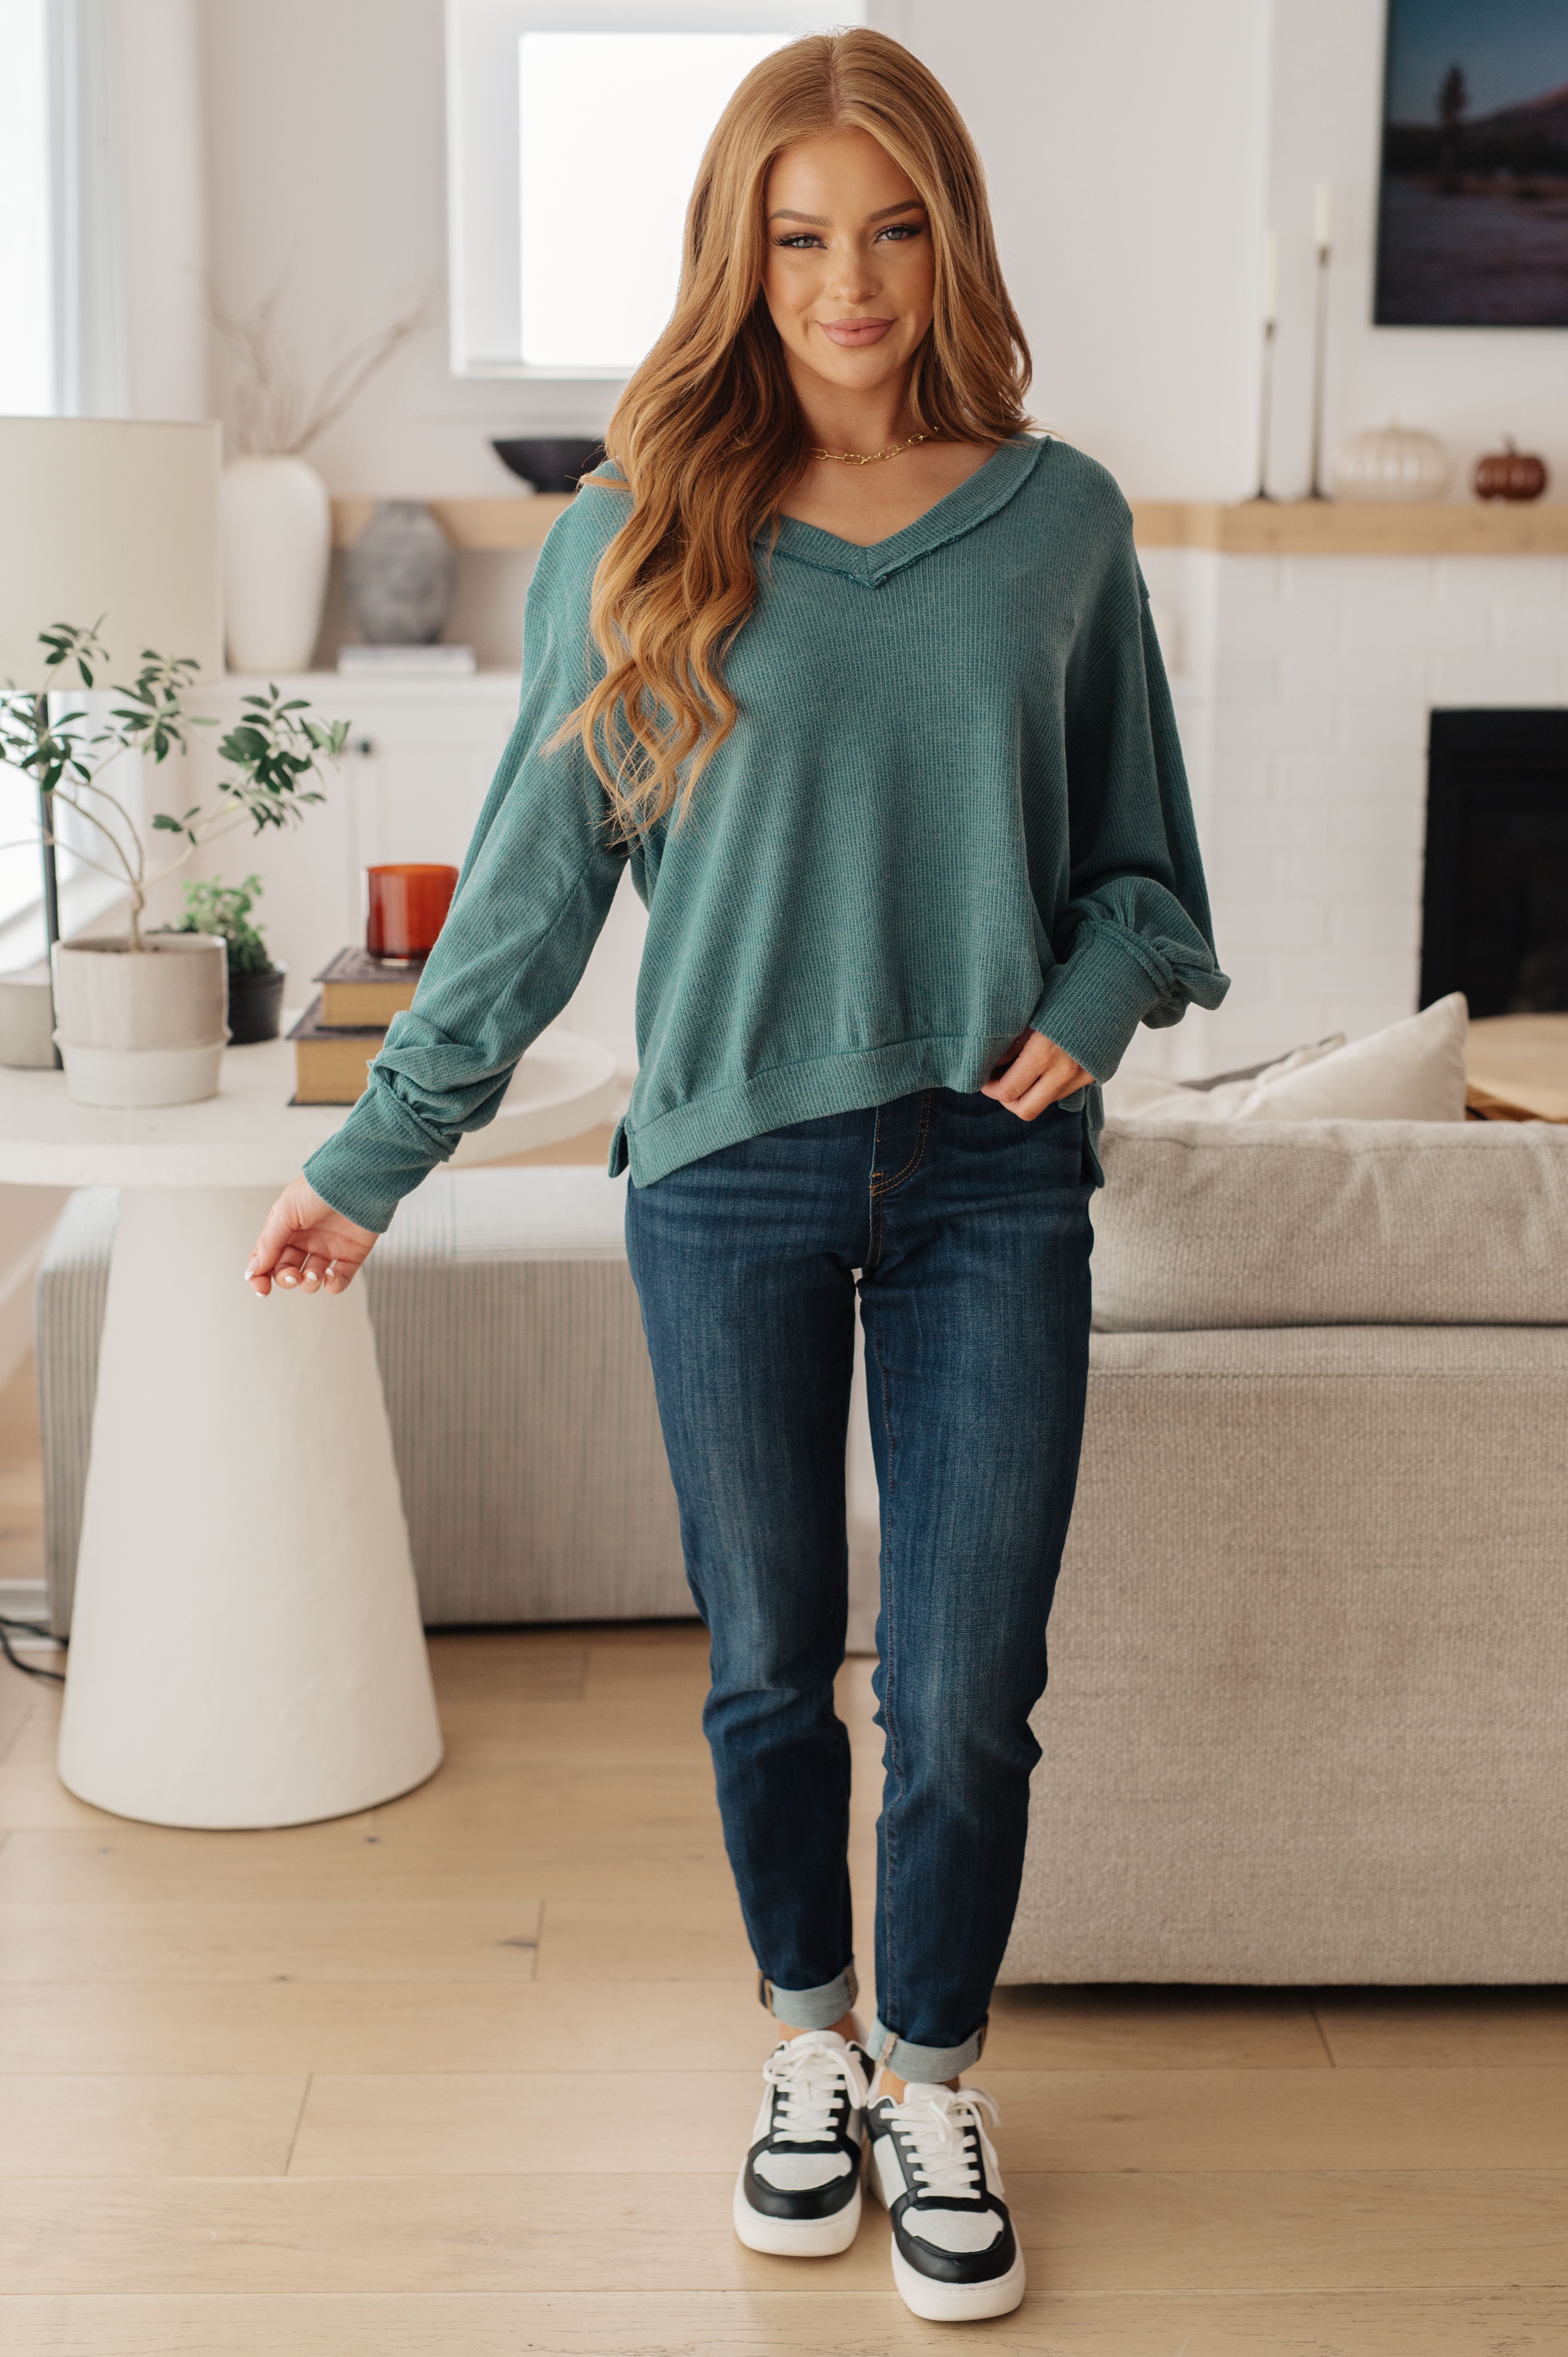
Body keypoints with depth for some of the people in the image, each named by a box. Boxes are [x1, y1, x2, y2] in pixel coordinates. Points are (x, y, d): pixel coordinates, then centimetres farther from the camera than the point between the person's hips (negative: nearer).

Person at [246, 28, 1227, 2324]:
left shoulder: (1061, 523, 3)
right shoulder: (637, 541, 0)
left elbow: (1140, 857, 13)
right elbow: (531, 882, 6)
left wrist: (1100, 996, -8)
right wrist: (374, 1157, 6)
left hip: (993, 1180, 0)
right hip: (732, 1173, 0)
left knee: (967, 1695, 2)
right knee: (771, 1668, 12)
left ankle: (937, 2087, 27)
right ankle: (813, 2046, 36)